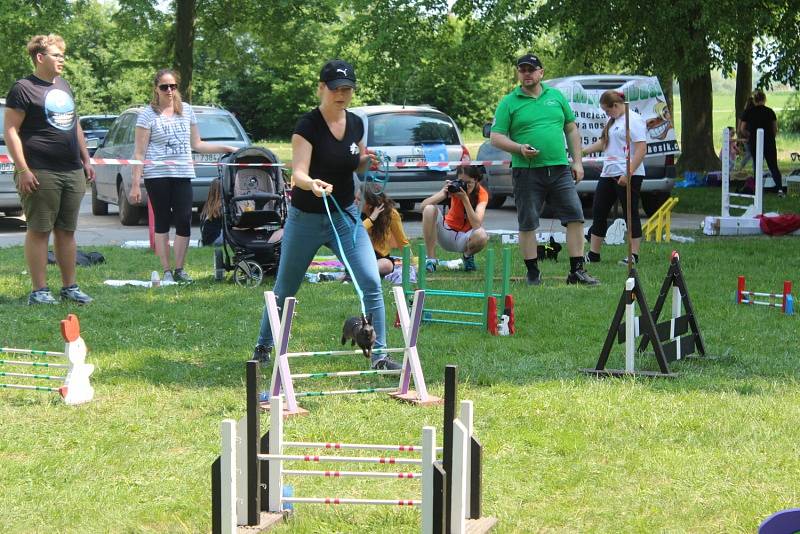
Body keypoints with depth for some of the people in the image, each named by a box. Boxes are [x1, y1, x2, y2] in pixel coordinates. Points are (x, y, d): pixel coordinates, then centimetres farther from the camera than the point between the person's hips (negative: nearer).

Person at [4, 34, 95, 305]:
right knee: (39, 231, -3)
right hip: (41, 173, -7)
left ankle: (69, 287, 16)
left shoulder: (64, 87, 17)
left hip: (72, 172, 7)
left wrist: (86, 160, 20)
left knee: (66, 231, 10)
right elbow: (11, 131, -11)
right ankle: (39, 290, -1)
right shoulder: (24, 89, -7)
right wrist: (23, 170, -17)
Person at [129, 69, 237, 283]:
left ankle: (179, 269, 7)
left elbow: (196, 145, 20)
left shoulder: (186, 110, 12)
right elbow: (139, 153, -4)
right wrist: (135, 184, -10)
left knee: (184, 221, -4)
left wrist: (226, 148, 14)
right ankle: (166, 271, 6)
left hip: (183, 174, 3)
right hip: (157, 175, -3)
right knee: (162, 222, 1)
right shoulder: (148, 114, -1)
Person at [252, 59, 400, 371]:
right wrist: (312, 184, -50)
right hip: (306, 219, -4)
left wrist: (367, 162, -7)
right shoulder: (307, 125, -17)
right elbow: (298, 172, -29)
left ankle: (379, 354, -5)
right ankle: (263, 346, 32)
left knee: (371, 283, -12)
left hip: (345, 216, 4)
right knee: (285, 290, 11)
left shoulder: (355, 124, 0)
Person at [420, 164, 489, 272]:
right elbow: (424, 205, -22)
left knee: (482, 236, -38)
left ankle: (468, 255, 1)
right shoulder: (455, 186, -12)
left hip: (465, 237, -1)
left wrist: (465, 199, -35)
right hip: (447, 233, 1)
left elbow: (476, 224, -31)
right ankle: (431, 259, -18)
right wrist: (444, 193, -38)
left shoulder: (482, 194, -15)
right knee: (429, 209, -27)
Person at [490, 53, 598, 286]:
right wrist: (519, 148, -17)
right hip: (526, 172, -2)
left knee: (575, 217, -4)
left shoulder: (556, 96, 13)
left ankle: (577, 270, 0)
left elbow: (572, 129, 17)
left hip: (559, 169, 2)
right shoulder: (509, 103, 3)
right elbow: (496, 137, -1)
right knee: (528, 224, 2)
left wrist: (577, 161, 10)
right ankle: (533, 273, 11)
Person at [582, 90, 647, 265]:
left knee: (631, 214, -3)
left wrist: (627, 174, -24)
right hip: (608, 174, 10)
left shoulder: (633, 120, -12)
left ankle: (634, 255, 1)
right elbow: (603, 143, 28)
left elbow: (641, 150, -19)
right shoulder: (613, 120, 17)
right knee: (599, 212, 8)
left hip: (628, 176, -10)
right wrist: (582, 151, 18)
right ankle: (593, 254, 14)